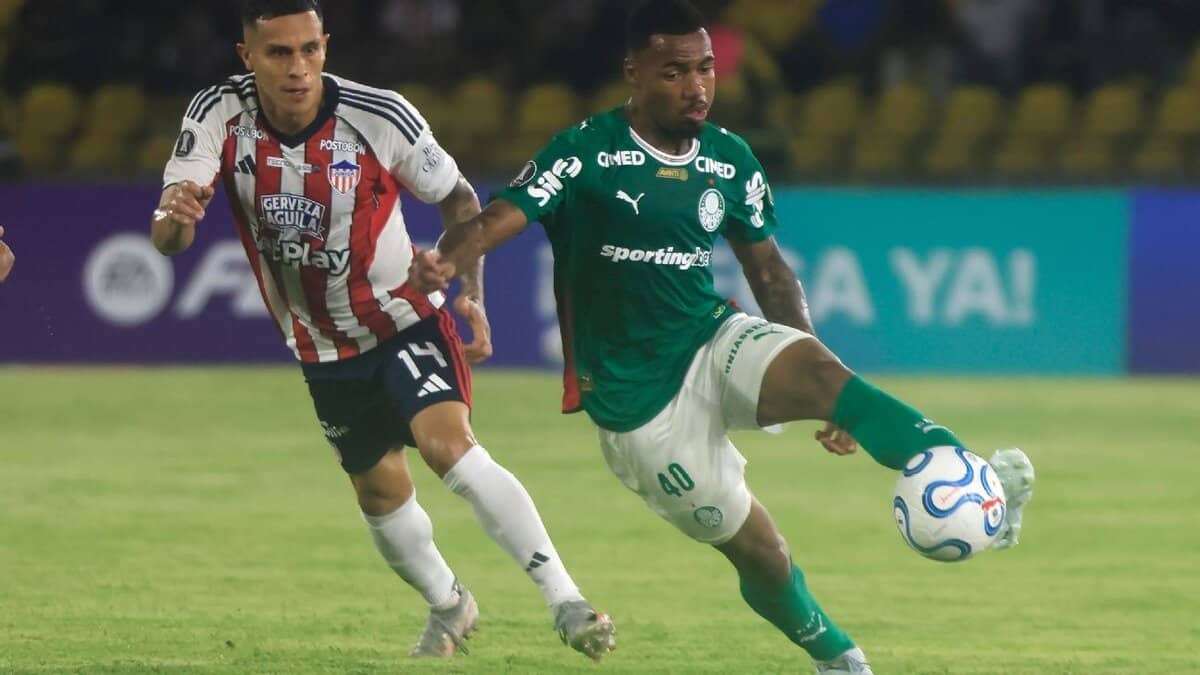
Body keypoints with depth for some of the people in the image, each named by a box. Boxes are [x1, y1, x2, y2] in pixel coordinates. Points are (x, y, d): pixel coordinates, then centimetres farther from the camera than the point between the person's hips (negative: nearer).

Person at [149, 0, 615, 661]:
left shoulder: (380, 115, -22)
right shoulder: (220, 114, -19)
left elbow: (458, 197, -4)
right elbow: (166, 238, -27)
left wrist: (472, 294, -17)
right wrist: (173, 216, -52)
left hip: (404, 316, -4)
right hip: (324, 350, 4)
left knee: (448, 442, -26)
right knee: (379, 490, 14)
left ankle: (566, 602, -25)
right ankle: (448, 606, 42)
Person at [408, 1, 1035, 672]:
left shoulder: (730, 159, 4)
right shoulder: (586, 153, -12)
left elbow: (769, 270, 14)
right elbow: (495, 222, -21)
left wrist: (819, 386, 6)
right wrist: (445, 261, -45)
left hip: (715, 345, 3)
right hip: (640, 405, -3)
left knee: (817, 367, -29)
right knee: (761, 554, -2)